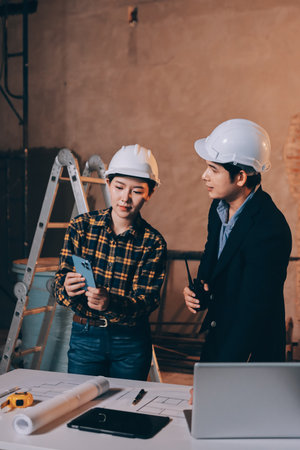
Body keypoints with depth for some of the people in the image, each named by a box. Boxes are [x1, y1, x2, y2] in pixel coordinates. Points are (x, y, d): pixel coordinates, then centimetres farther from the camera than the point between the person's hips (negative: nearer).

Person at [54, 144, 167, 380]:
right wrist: (67, 289, -29)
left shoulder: (153, 242, -7)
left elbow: (148, 300, -14)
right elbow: (60, 284, -5)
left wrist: (110, 303, -33)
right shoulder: (81, 226, -4)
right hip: (85, 336, 1)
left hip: (131, 343, 0)